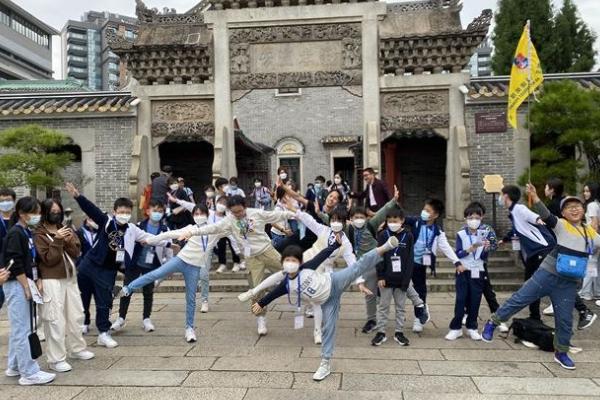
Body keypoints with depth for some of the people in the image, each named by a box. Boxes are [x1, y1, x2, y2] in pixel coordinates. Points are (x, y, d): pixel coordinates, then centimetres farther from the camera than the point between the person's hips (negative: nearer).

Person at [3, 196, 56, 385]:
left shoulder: (28, 232, 13)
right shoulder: (15, 233, -13)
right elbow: (15, 264, -18)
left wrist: (36, 281, 9)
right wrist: (27, 286, -16)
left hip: (26, 283, 9)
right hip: (17, 285, -9)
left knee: (18, 328, 15)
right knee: (23, 329, -5)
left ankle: (14, 367, 26)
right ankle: (29, 373, -1)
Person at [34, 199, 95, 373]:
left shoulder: (65, 229, 11)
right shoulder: (39, 234, -8)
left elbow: (76, 252, 5)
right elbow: (49, 259, -15)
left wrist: (69, 241, -13)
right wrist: (57, 240, -22)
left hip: (70, 278, 7)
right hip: (52, 281, -7)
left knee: (76, 315, 15)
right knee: (56, 320, -5)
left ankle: (77, 349, 30)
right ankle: (56, 359, 3)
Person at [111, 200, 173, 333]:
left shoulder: (165, 230, -3)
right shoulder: (139, 226, -3)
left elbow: (168, 249, 1)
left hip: (151, 266, 0)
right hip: (135, 263, 0)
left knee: (148, 292, 9)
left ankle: (146, 319, 23)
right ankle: (121, 318, 12)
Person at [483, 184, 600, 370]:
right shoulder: (561, 225, -6)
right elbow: (546, 216, -24)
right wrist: (535, 198, -40)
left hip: (569, 283, 4)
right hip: (548, 274, -3)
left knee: (565, 319, 10)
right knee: (520, 298, -4)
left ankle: (561, 353, 27)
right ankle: (493, 322, 12)